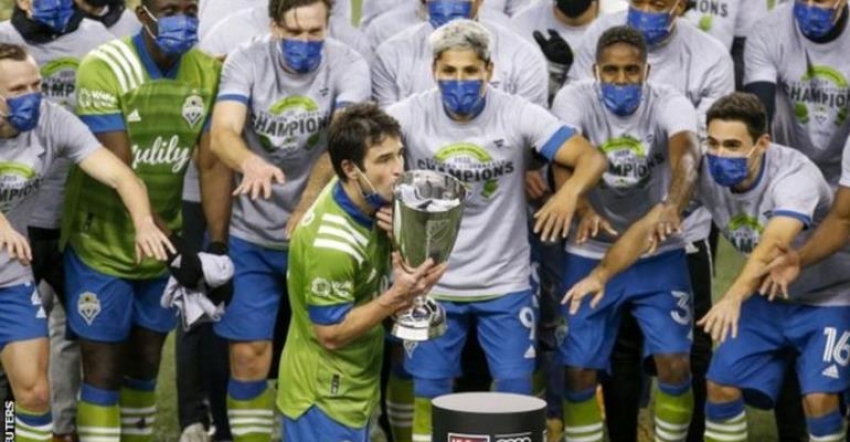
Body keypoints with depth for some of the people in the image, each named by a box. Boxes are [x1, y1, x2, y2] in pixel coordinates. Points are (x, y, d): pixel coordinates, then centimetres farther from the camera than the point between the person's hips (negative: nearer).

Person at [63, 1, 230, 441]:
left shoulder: (207, 71, -4)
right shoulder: (104, 69, -20)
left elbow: (212, 165, -4)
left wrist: (217, 246, -13)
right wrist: (173, 247, -24)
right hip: (102, 244, -5)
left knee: (145, 362, 14)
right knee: (103, 367, -1)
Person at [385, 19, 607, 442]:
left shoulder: (517, 114, -14)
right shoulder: (411, 115, -11)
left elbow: (591, 157, -17)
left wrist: (569, 193, -40)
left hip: (505, 284, -1)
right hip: (434, 285, 1)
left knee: (515, 391, 2)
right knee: (429, 393, 7)